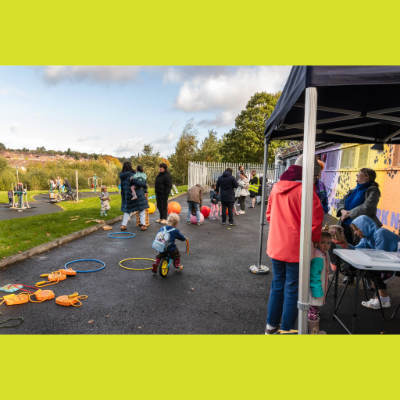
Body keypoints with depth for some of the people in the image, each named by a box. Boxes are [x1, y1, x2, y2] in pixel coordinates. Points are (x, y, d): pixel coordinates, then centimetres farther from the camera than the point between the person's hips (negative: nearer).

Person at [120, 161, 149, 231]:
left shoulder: (122, 176, 7)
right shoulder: (130, 175, -18)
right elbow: (138, 182, -27)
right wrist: (145, 185, -7)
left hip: (126, 196, 7)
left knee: (127, 211, 18)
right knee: (141, 210, 7)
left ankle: (123, 225, 14)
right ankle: (143, 225, 6)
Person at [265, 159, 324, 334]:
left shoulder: (276, 188, 4)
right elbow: (315, 219, -15)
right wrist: (316, 240, 1)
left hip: (275, 246, 6)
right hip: (296, 248, -6)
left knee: (277, 285, 19)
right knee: (292, 289, 8)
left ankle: (271, 325, 30)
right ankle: (286, 328, 22)